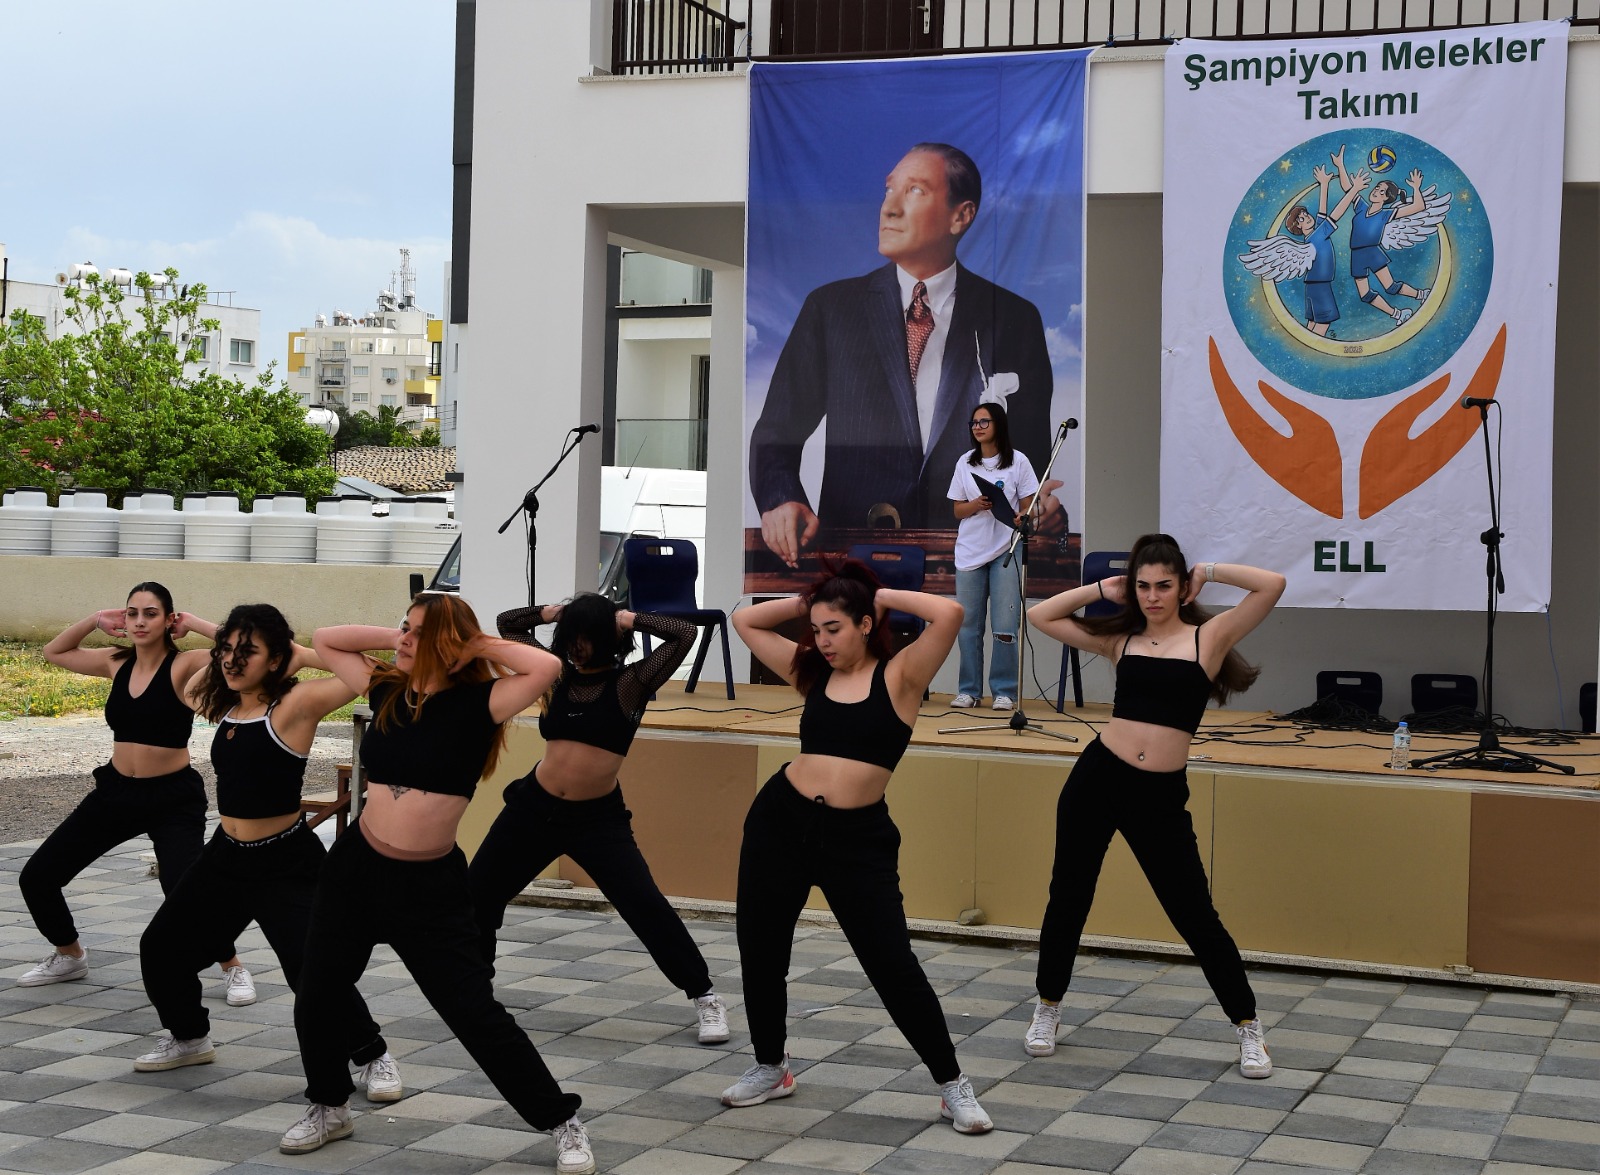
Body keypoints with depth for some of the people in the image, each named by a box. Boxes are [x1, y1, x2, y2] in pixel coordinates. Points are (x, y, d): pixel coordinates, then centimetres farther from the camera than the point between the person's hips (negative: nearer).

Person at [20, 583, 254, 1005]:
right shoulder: (117, 662, 4)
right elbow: (54, 652, 19)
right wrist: (95, 621, 5)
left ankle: (233, 967, 6)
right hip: (116, 791, 6)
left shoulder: (185, 666, -13)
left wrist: (194, 623, -18)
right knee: (36, 877, 6)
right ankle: (69, 957, 31)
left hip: (174, 798, -6)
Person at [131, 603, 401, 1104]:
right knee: (160, 948, 14)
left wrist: (304, 655, -16)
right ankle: (189, 1038, 39)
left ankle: (372, 1057, 4)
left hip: (287, 865, -8)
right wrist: (216, 661, 10)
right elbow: (189, 690, 26)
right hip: (226, 856, 8)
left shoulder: (294, 703, -16)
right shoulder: (226, 706, 5)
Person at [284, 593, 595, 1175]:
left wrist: (477, 645, -15)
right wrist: (395, 638, 4)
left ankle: (563, 1123, 9)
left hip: (431, 885, -5)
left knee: (476, 1017, -5)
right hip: (355, 866, 5)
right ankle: (329, 1108, 41)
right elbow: (324, 640, 16)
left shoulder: (476, 704, -13)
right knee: (315, 1000, 14)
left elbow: (546, 667, -29)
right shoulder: (386, 690, 3)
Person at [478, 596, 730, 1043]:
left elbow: (684, 634, -18)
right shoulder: (556, 675, 4)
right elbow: (506, 624, 15)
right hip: (534, 806, 5)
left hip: (599, 819, -5)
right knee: (476, 892, 13)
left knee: (646, 907, -12)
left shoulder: (630, 683, -8)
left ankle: (705, 998, 0)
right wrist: (553, 611, 1)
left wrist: (629, 620, -10)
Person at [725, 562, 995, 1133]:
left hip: (859, 837, -5)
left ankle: (953, 1086, 11)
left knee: (894, 968, -4)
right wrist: (808, 600, 8)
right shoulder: (812, 673, 7)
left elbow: (950, 614, -20)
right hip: (780, 820, 5)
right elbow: (745, 620, 15)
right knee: (759, 951, 13)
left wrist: (883, 596, -7)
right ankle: (770, 1068, 35)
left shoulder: (899, 676, -5)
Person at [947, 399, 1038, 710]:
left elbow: (1027, 508, 2)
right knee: (968, 624, 2)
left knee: (1004, 626, -6)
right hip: (970, 552, 3)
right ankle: (968, 690, 9)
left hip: (1006, 550, -3)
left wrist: (1020, 521, -18)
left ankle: (1004, 691, 0)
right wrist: (976, 505, -11)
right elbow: (958, 510, 10)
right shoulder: (965, 463, 9)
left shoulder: (1018, 461, 1)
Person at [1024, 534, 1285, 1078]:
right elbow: (1040, 615, 15)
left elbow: (1272, 584, -8)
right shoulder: (1120, 639, 8)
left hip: (1160, 795, -2)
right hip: (1098, 778, 2)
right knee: (1068, 897, 12)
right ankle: (1048, 1008, 33)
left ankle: (1248, 1026, 16)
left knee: (1195, 916, 1)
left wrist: (1210, 572, 3)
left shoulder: (1208, 638, 1)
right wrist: (1103, 588, 11)